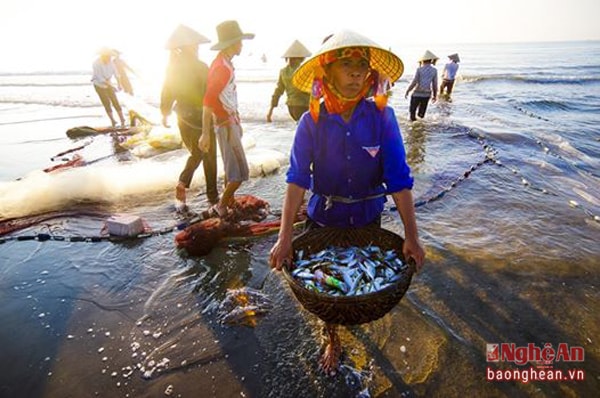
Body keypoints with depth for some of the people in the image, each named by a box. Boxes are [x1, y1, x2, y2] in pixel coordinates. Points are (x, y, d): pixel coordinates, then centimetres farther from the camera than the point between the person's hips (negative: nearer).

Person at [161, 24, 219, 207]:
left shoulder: (172, 67, 3)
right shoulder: (201, 67, -14)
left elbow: (166, 93, 8)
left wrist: (165, 113, 19)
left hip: (184, 118, 6)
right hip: (201, 118, -5)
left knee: (196, 153, 24)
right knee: (209, 157, 8)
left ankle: (182, 183, 4)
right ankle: (212, 196, 15)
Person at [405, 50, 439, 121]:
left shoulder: (419, 69, -10)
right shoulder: (434, 70, -1)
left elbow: (414, 82, -11)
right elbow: (435, 84, 2)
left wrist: (407, 91, -2)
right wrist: (435, 95, 12)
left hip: (417, 93, -4)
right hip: (427, 94, 4)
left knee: (412, 110, 9)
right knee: (422, 112, 20)